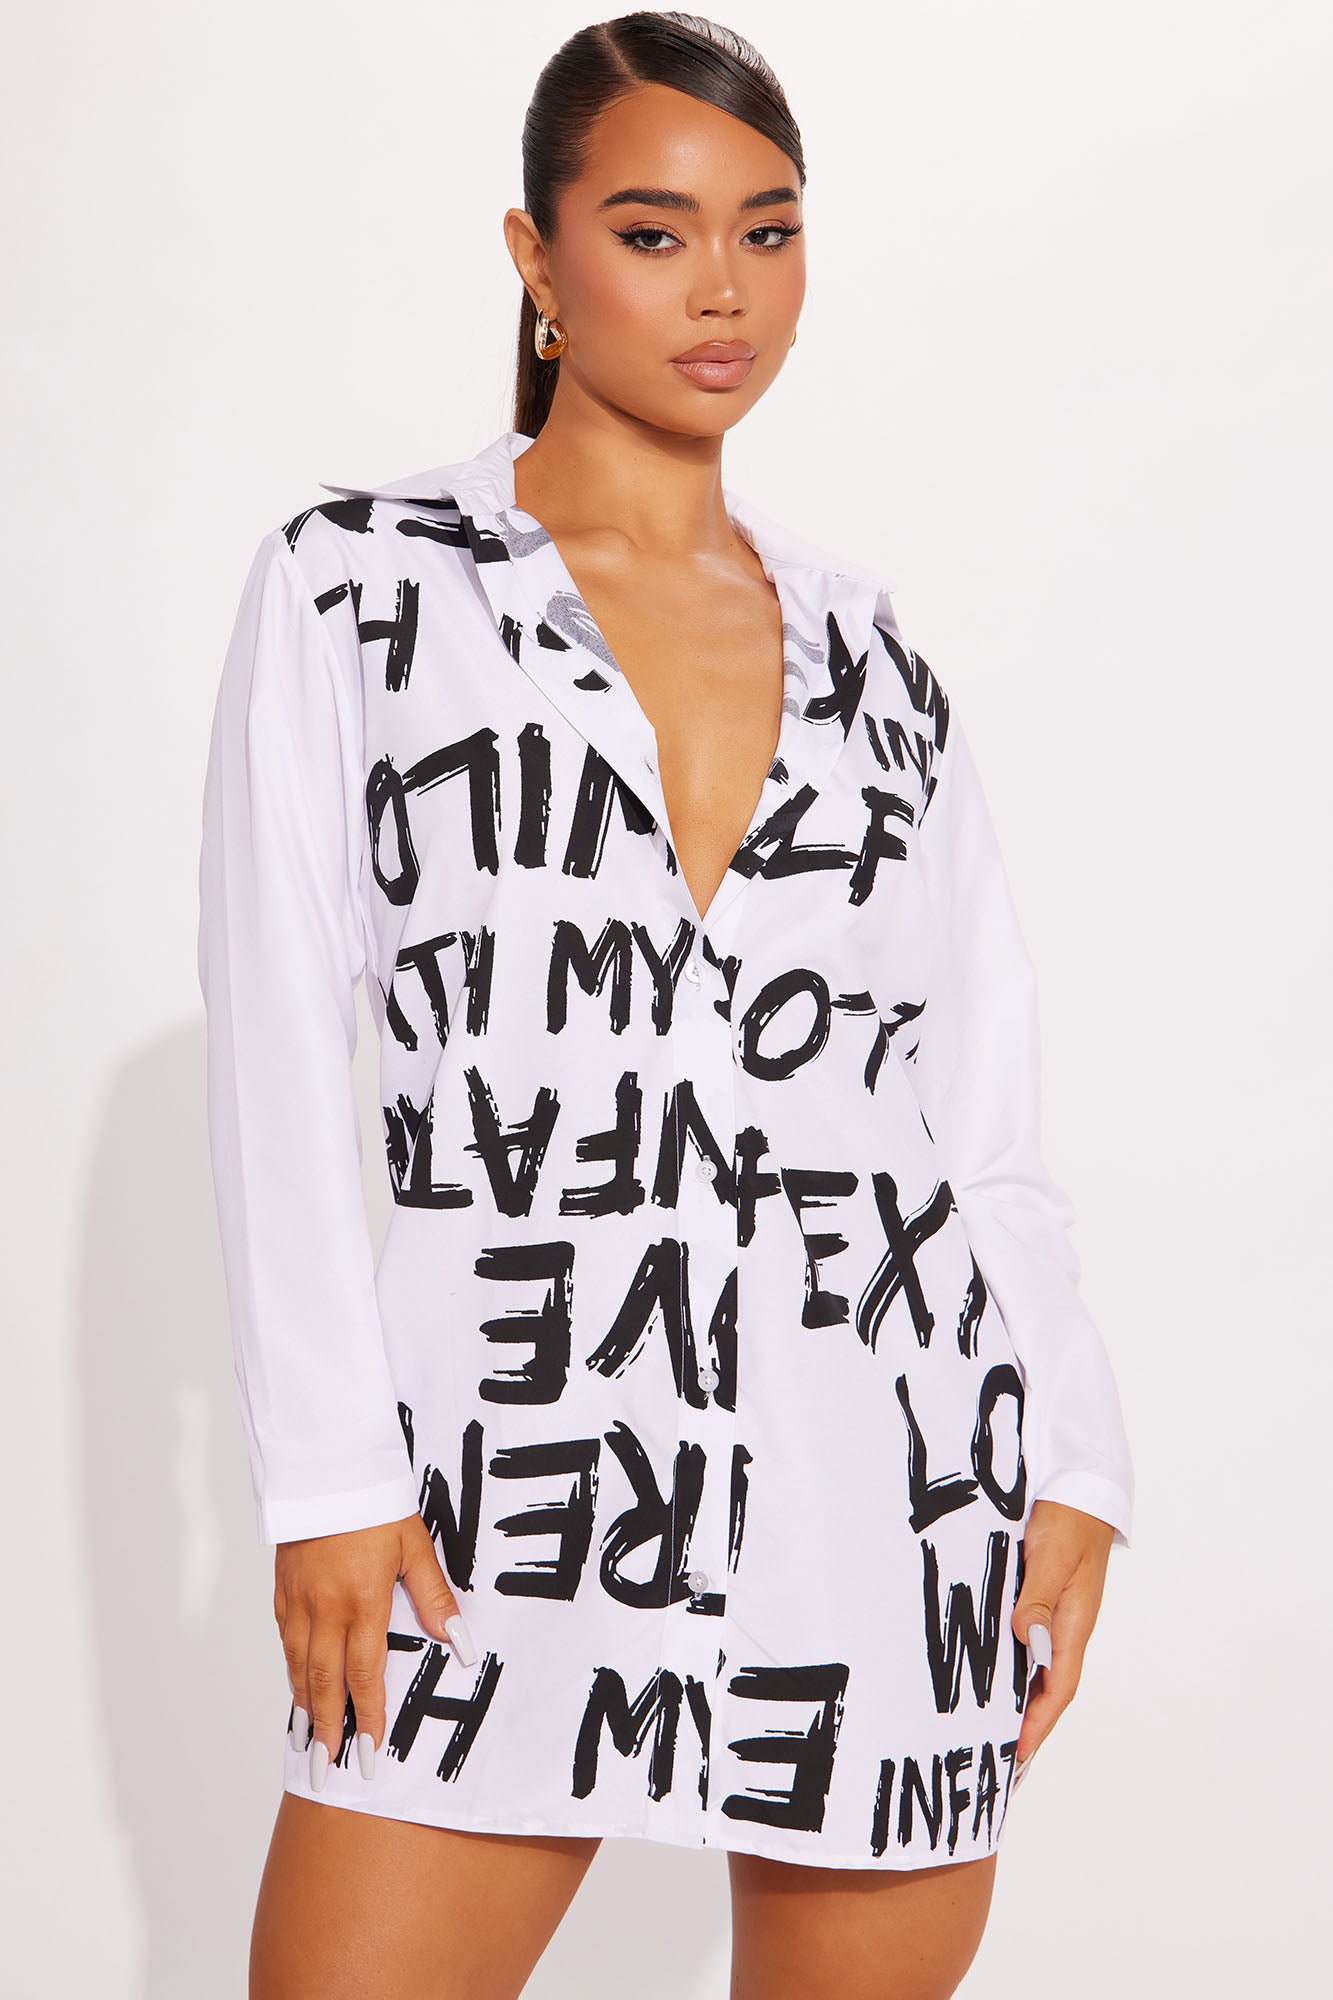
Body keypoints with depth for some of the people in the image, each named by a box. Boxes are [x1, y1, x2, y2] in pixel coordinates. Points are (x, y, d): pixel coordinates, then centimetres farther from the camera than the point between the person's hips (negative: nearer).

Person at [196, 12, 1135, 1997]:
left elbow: (988, 1101, 12)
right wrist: (327, 1474, -7)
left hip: (893, 1460, 3)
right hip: (519, 1442, -2)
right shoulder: (358, 583, 3)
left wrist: (1070, 1458, 3)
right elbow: (282, 1050, -1)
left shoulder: (862, 642, 11)